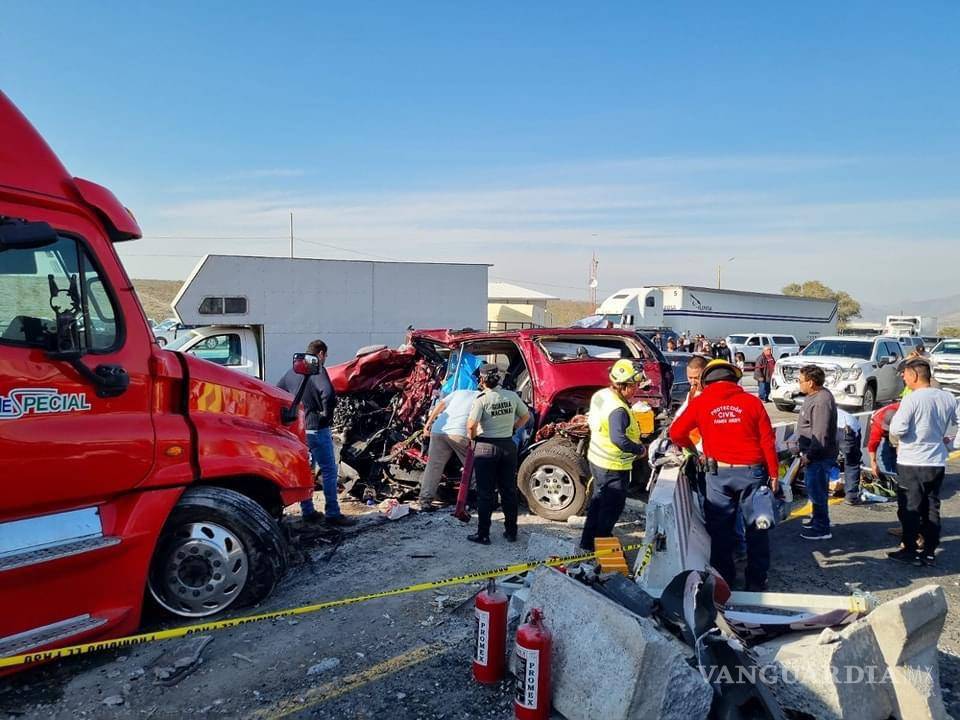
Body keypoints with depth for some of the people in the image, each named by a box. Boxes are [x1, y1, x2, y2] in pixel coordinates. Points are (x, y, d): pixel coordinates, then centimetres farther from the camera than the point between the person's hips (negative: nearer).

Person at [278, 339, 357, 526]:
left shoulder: (292, 371, 11)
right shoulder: (317, 370, -13)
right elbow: (328, 394, -28)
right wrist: (326, 414, -12)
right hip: (316, 429, -8)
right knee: (329, 471, -1)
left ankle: (307, 511, 21)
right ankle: (333, 514, 0)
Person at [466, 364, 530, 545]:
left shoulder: (482, 399, -15)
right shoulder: (512, 396, 0)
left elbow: (471, 425, -23)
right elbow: (525, 416, 11)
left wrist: (471, 436, -3)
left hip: (486, 447, -4)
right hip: (508, 445, 4)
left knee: (485, 493, 5)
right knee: (509, 490, 14)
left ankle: (483, 534, 10)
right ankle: (511, 532, 22)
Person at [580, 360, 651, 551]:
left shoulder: (600, 395, 0)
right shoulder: (618, 410, -30)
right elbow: (619, 439, -38)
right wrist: (639, 449, -24)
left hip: (597, 458, 9)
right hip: (613, 466, -9)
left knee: (599, 499, 23)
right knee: (612, 506, 8)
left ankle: (588, 540, 35)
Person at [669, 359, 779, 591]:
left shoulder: (700, 402, -1)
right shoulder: (751, 401, 0)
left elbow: (676, 433, -1)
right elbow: (768, 441, -1)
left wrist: (691, 448, 19)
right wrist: (773, 474, 5)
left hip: (719, 474, 0)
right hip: (752, 471, 1)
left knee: (720, 529, 11)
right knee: (756, 528, 13)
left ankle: (723, 580, 19)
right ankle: (756, 582, 21)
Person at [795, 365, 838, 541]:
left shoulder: (821, 402, -25)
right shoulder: (815, 396, 9)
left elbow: (820, 435, -27)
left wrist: (808, 455, -21)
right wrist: (805, 452, 21)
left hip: (819, 456, -11)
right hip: (814, 453, 11)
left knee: (816, 491, -1)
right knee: (813, 488, 22)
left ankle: (822, 529, 11)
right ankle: (817, 519, 37)